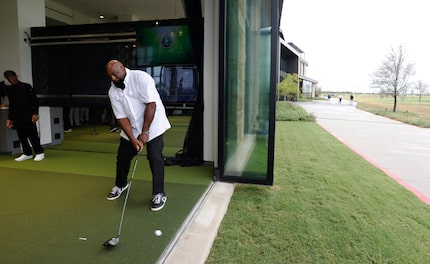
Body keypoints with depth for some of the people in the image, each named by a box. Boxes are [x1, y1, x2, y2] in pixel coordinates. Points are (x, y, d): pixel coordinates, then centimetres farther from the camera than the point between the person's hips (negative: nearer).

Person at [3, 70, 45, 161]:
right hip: (17, 117, 5)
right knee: (21, 136, 6)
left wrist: (35, 114, -13)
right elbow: (11, 105, 20)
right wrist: (9, 118, 15)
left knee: (32, 135, -6)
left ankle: (39, 153, 2)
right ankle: (27, 153, 16)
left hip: (28, 116, -5)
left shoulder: (26, 86, -1)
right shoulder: (9, 90, 14)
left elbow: (35, 101, -4)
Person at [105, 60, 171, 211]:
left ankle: (159, 194, 4)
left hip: (153, 124, -5)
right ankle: (120, 185, 36)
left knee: (155, 157, -11)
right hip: (131, 128, 5)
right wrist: (133, 139, -18)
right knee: (122, 156, 9)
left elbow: (151, 105, -24)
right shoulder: (113, 91, -5)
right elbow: (121, 117, -7)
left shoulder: (141, 77, -20)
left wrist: (144, 133, -22)